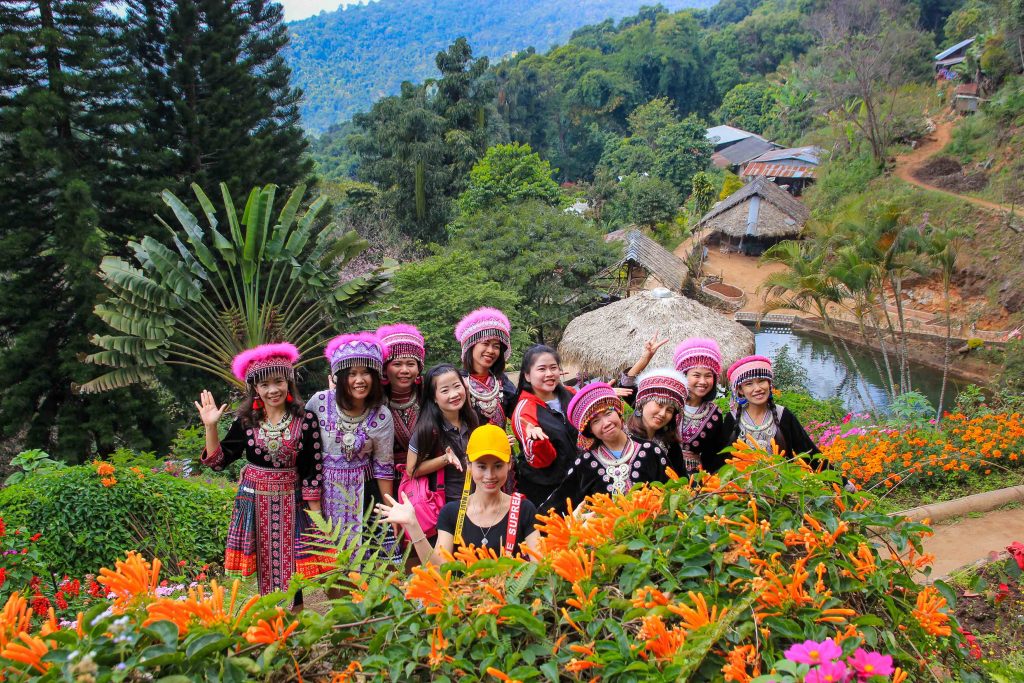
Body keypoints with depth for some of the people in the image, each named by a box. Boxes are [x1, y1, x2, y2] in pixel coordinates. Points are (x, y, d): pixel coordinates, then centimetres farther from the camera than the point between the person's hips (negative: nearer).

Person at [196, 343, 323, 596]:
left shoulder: (305, 421, -9)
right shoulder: (246, 421, -2)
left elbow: (313, 471, -6)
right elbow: (218, 461, -1)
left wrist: (315, 513, -5)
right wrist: (210, 426, -12)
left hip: (289, 502, -2)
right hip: (255, 502, 2)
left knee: (289, 568, 4)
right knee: (264, 569, 10)